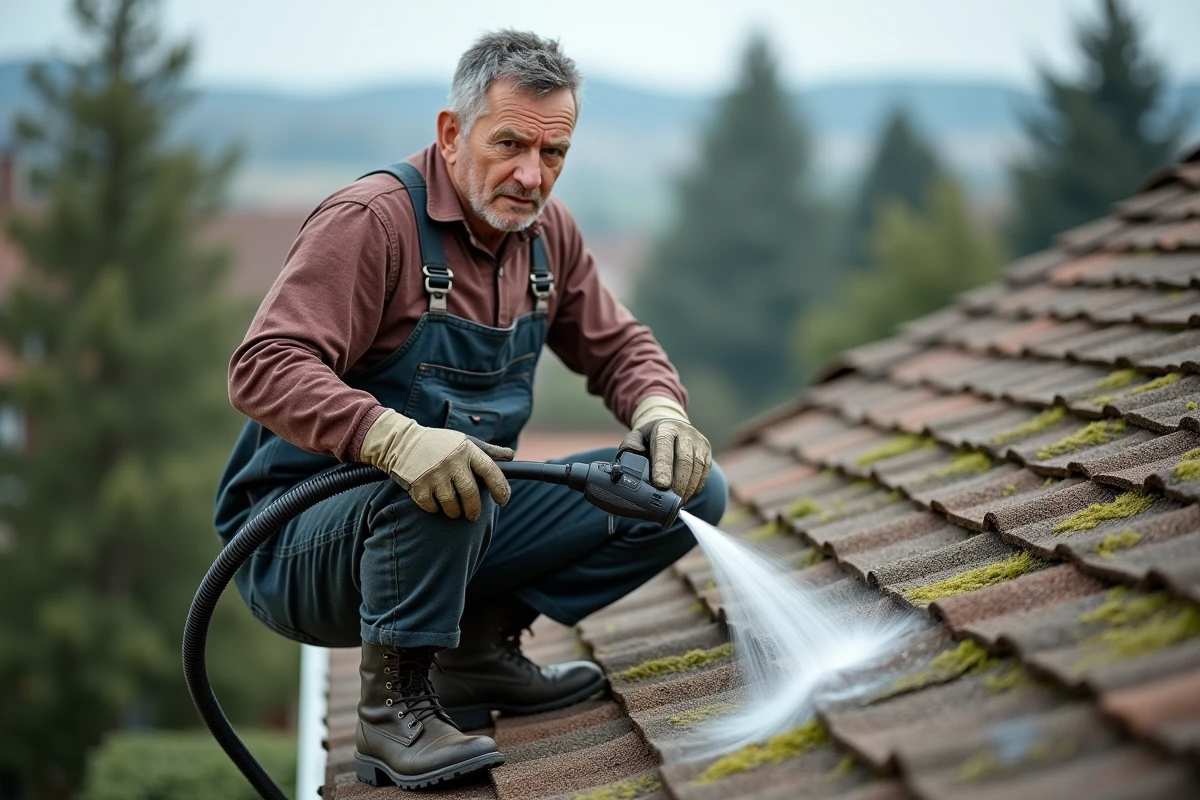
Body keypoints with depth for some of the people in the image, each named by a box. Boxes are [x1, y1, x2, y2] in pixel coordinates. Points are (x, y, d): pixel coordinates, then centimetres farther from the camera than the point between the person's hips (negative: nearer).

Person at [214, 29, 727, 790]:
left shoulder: (545, 230, 4)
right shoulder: (373, 220, -19)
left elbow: (617, 345, 14)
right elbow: (265, 368, -30)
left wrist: (659, 408, -10)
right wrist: (394, 437, -47)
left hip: (463, 528, 7)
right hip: (300, 543, -7)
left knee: (688, 488, -3)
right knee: (434, 485, -41)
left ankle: (481, 645, 5)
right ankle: (394, 706, -18)